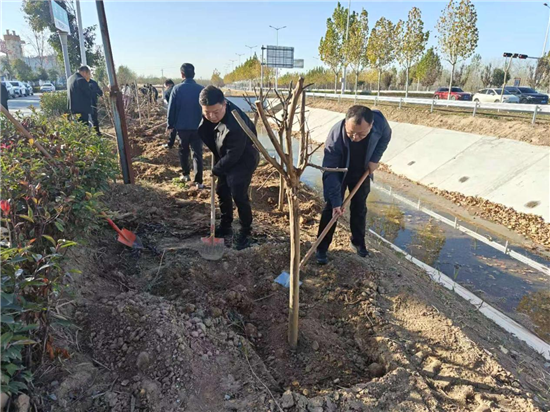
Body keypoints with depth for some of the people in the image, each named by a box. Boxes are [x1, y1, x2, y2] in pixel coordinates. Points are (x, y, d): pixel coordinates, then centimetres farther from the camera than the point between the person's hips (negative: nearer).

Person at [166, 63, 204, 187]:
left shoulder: (177, 89, -4)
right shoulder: (201, 89, -2)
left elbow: (171, 108, -3)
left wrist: (170, 125, 7)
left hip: (182, 126, 0)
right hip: (198, 127, 0)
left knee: (183, 151, 20)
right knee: (197, 153, 0)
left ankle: (185, 174, 30)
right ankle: (199, 181, -5)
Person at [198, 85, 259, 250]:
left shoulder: (235, 125, -37)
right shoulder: (209, 115, -13)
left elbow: (233, 156, -28)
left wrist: (216, 169, -13)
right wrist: (215, 154, 5)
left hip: (243, 161, -9)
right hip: (225, 158, 9)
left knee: (238, 196, -8)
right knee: (222, 191, 15)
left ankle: (245, 233, 10)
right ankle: (226, 226, 32)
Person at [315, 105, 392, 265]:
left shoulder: (379, 121, -32)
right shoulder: (335, 137, -40)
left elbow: (385, 136, -5)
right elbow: (330, 172, -33)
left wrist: (375, 158, -15)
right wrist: (336, 201, -34)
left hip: (362, 172, 3)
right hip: (339, 173, -3)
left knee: (359, 208, 14)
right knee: (331, 209, -2)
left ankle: (358, 241, 36)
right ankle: (321, 248, 12)